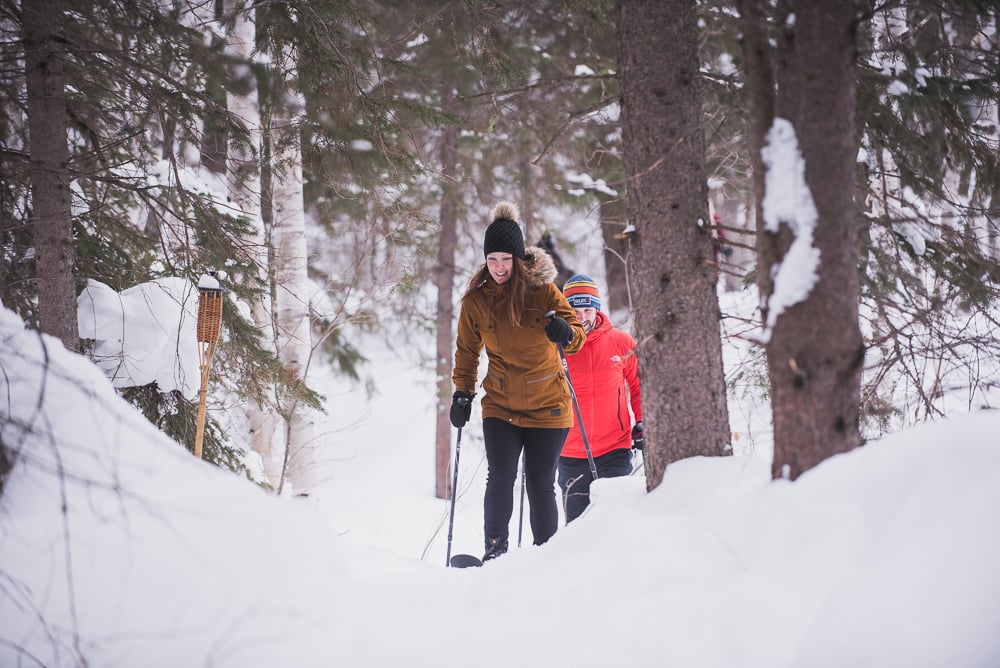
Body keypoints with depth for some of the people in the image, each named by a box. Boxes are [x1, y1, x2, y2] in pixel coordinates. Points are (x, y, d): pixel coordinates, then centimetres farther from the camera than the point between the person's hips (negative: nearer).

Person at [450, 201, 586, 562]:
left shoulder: (542, 289, -6)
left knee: (540, 485, 1)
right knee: (500, 479, -14)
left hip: (547, 406, -1)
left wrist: (566, 332, -27)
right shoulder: (476, 300, 0)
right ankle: (495, 550, -2)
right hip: (500, 407, 1)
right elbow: (467, 352, 13)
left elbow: (577, 331, -4)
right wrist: (462, 394, 6)